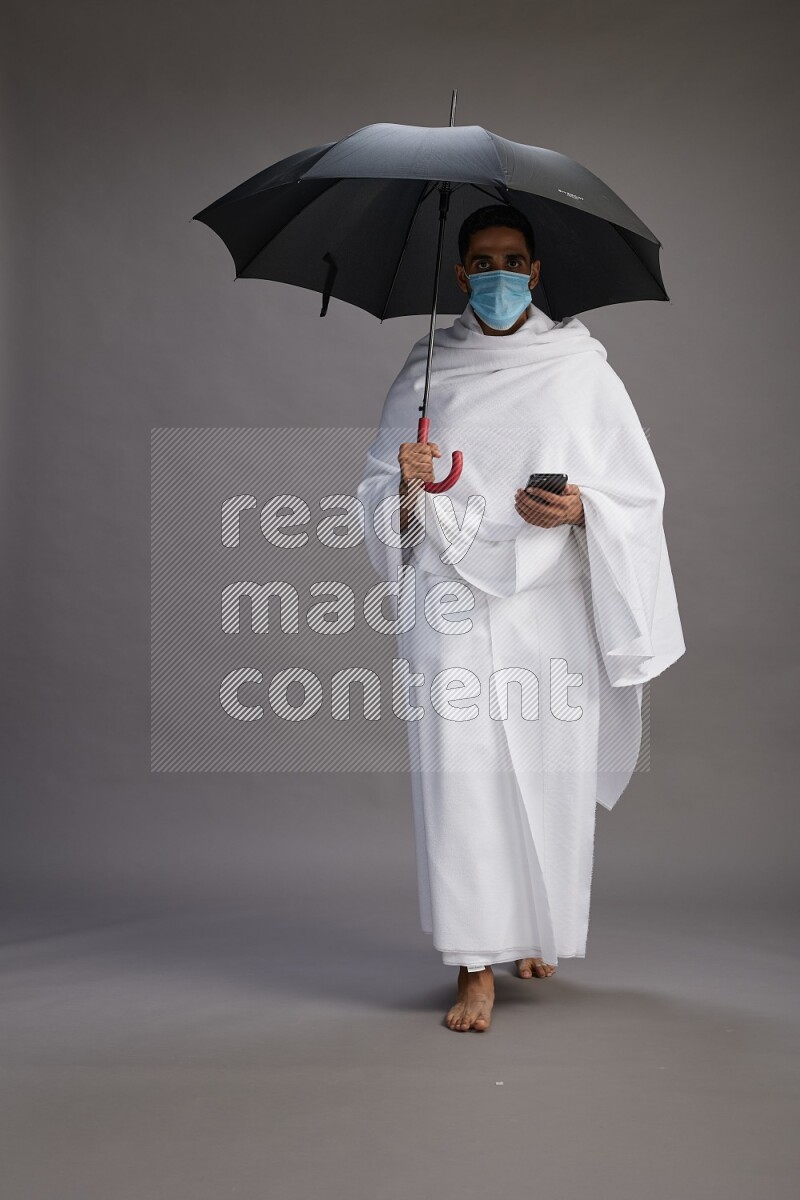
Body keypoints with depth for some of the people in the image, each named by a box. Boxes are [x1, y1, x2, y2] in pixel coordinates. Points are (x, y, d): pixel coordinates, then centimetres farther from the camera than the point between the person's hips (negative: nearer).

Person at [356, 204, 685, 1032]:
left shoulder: (580, 365, 6)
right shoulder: (426, 368, 9)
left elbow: (638, 490, 7)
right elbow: (377, 491, 12)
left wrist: (579, 509, -13)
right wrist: (409, 488, -10)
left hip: (550, 600, 0)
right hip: (453, 598, 0)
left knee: (553, 773, 5)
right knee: (458, 771, -7)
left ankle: (539, 933, 30)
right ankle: (476, 966, 3)